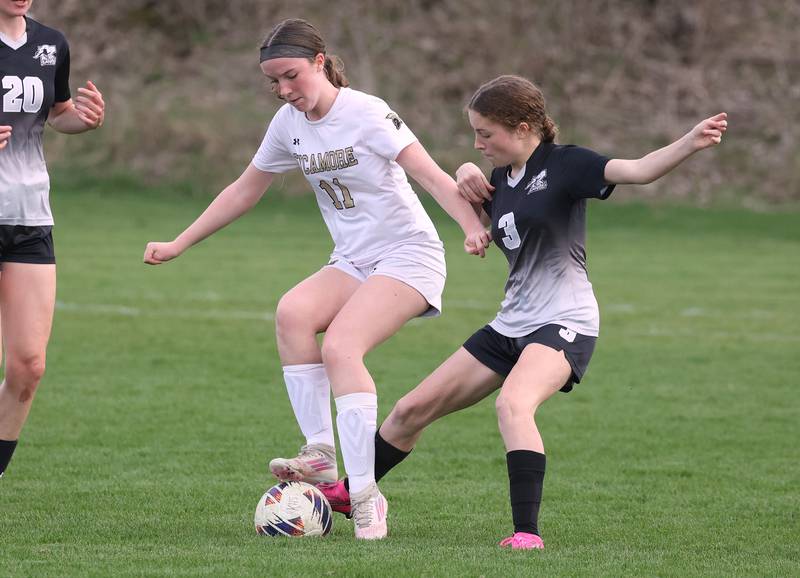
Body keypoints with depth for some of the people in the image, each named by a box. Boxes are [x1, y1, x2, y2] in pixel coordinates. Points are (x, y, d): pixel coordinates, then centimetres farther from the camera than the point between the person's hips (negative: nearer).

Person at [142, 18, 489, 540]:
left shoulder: (367, 114, -14)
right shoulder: (289, 124, 6)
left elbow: (431, 175, -22)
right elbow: (244, 192, 18)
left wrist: (473, 227, -39)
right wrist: (178, 245, 18)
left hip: (409, 257, -6)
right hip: (352, 263, 6)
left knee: (340, 346, -28)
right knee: (292, 313, -25)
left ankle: (364, 495, -29)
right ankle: (321, 454, -26)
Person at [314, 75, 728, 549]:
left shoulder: (562, 165, -12)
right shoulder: (501, 181, 10)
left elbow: (637, 171, -27)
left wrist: (691, 144, -44)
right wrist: (467, 174, 11)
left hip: (563, 323, -8)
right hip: (511, 325, 8)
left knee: (513, 403, -37)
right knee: (413, 409, 13)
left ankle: (528, 532, -39)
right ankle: (348, 493, 34)